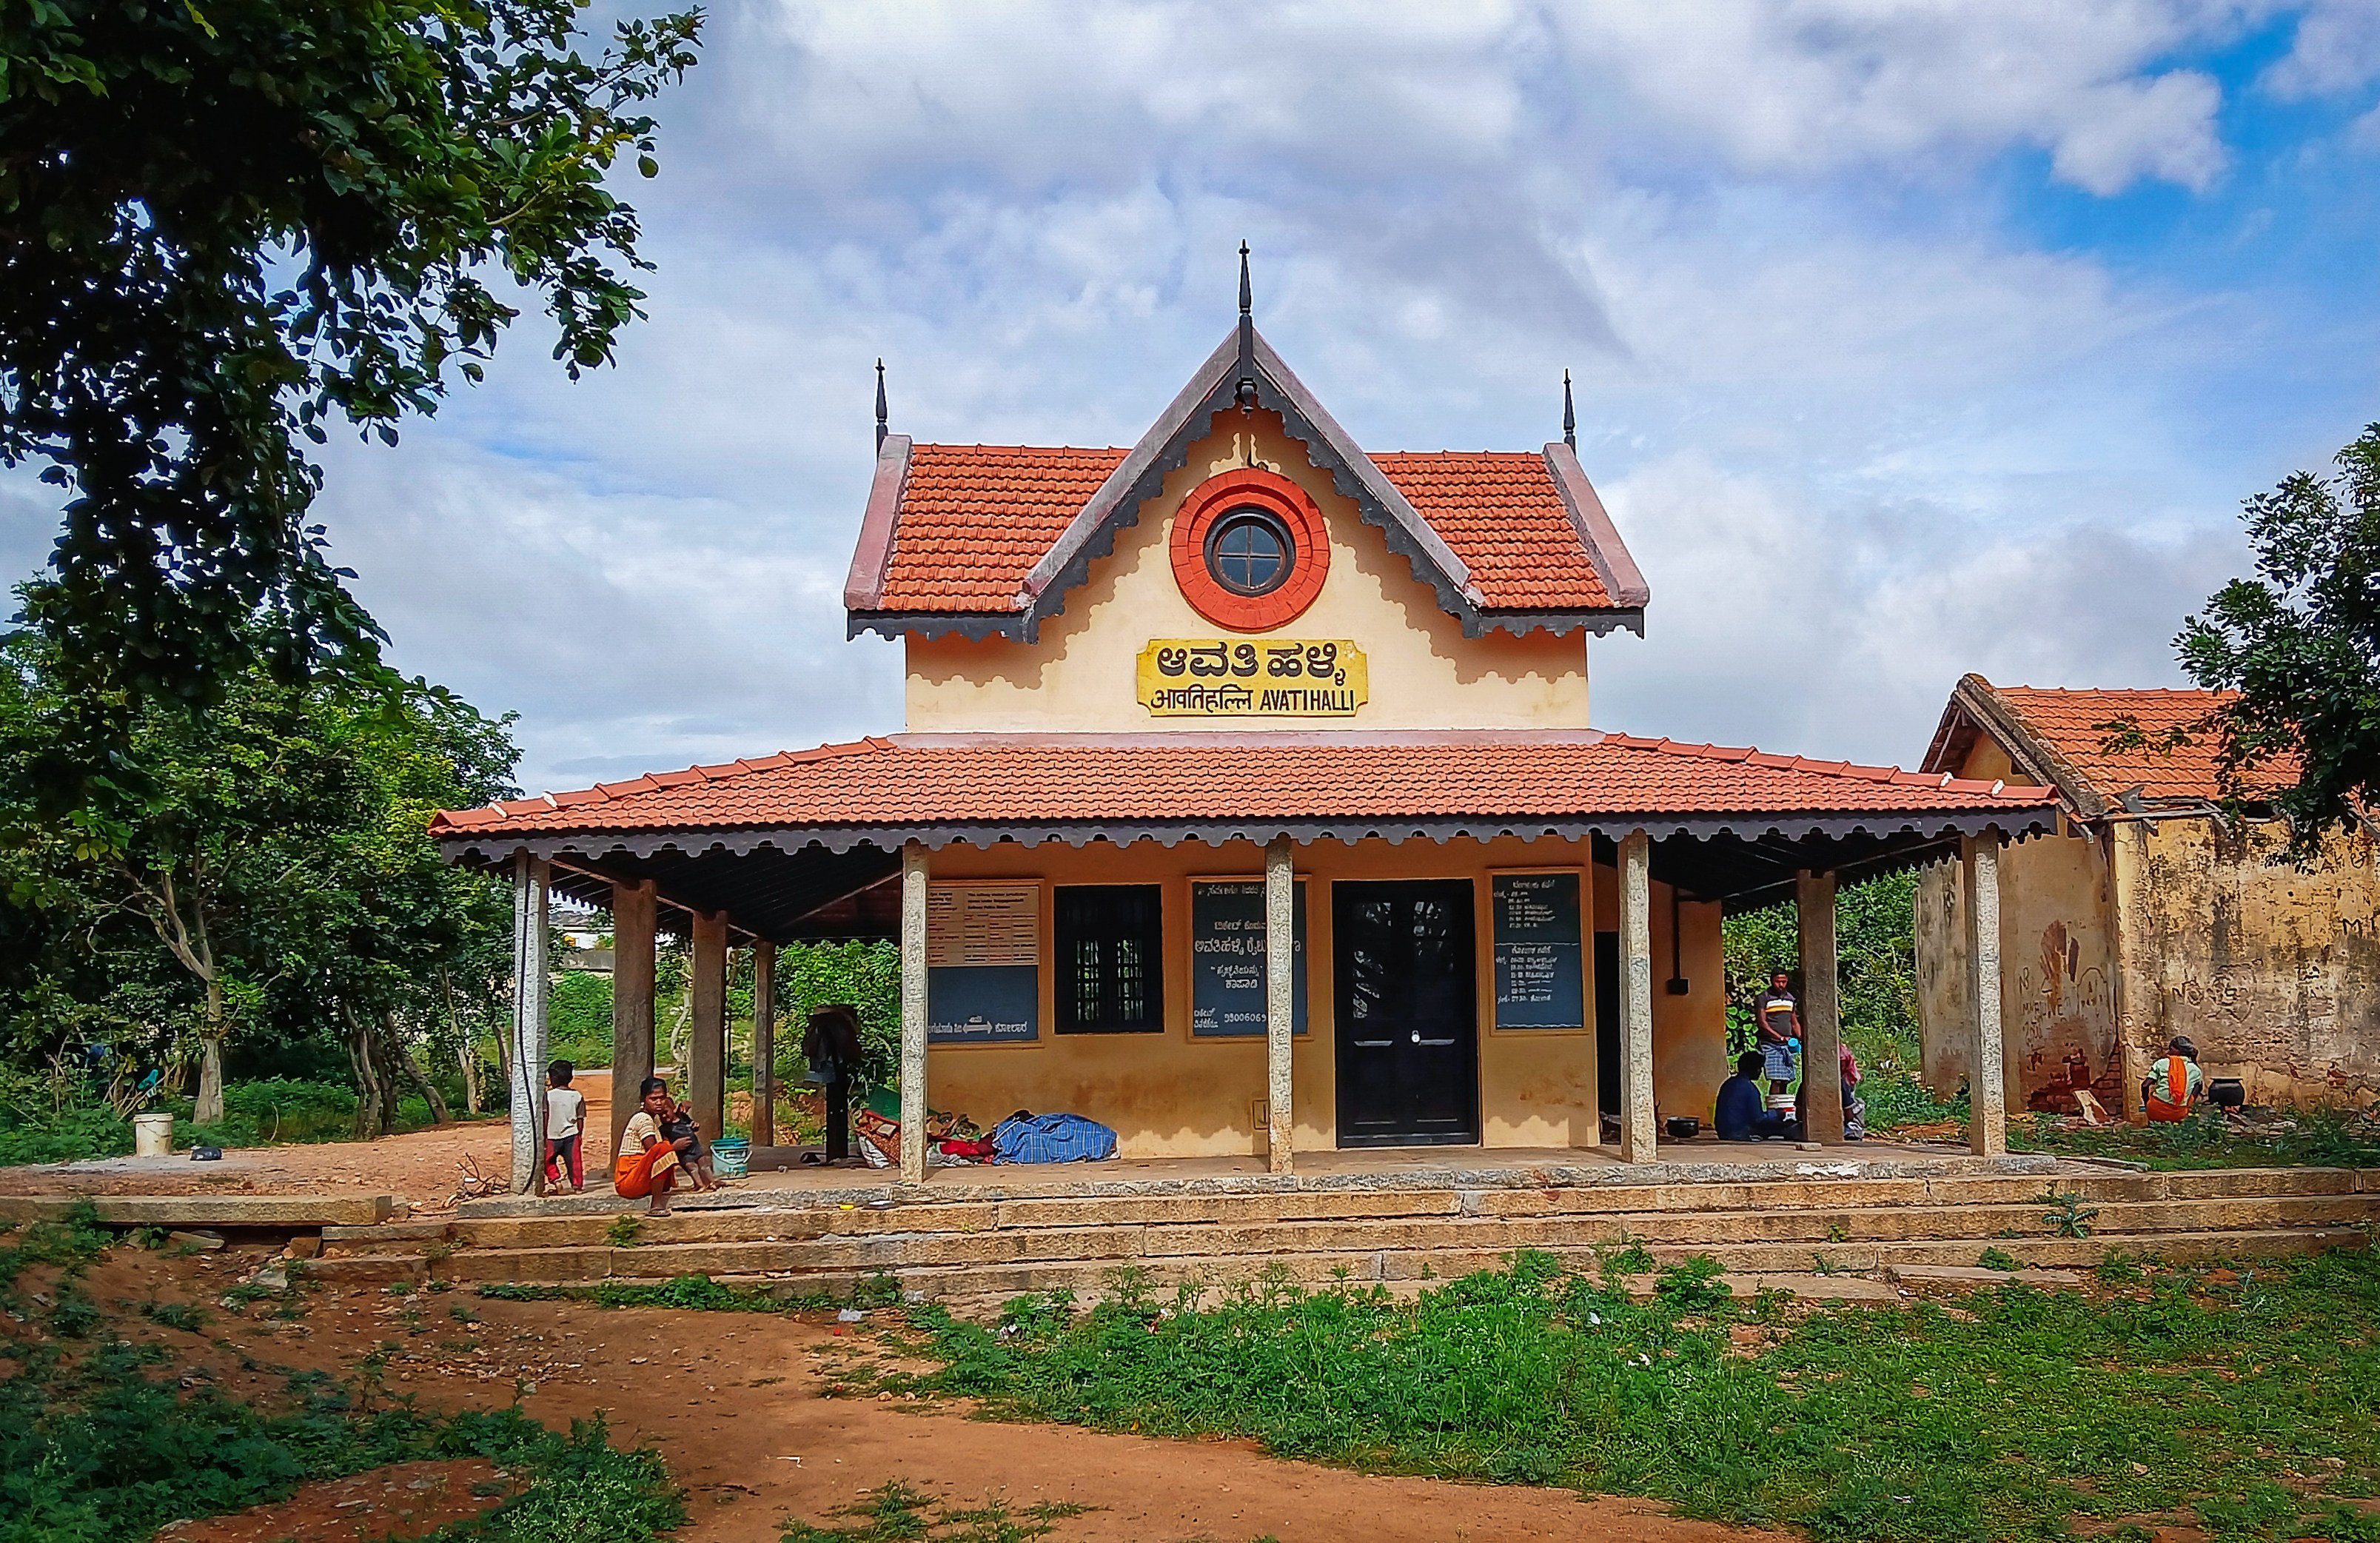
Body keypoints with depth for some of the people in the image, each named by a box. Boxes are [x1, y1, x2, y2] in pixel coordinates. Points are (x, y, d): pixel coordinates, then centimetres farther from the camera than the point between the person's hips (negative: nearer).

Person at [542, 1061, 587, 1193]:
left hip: (553, 1136, -2)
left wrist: (544, 1135, -2)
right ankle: (577, 1185, 5)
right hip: (572, 1135, 2)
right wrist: (580, 1135, 15)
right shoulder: (578, 1096, 1)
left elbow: (545, 1117, -8)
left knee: (548, 1160, 16)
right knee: (573, 1161, 7)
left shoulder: (548, 1095, -8)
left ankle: (555, 1179, 0)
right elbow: (581, 1119, 4)